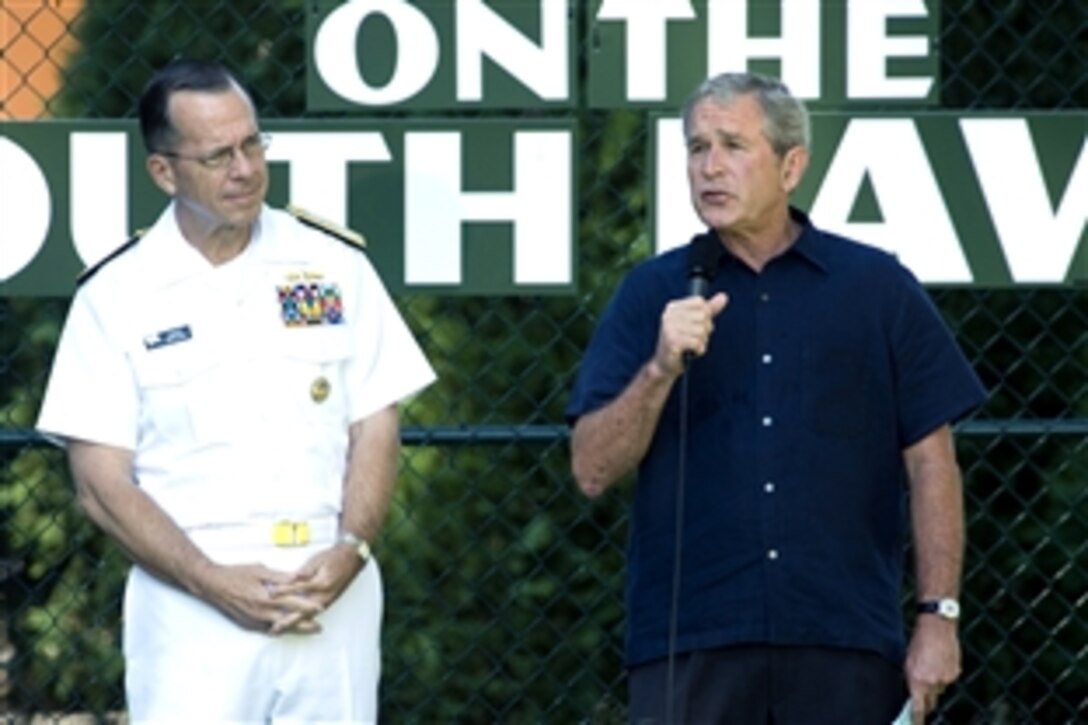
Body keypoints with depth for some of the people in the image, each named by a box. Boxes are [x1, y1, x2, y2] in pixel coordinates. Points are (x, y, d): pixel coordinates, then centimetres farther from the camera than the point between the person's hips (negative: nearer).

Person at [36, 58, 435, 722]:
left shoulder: (334, 265, 8)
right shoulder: (116, 294, 2)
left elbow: (376, 429, 9)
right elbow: (102, 482, -1)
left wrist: (350, 550, -9)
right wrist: (214, 583, -13)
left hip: (333, 596, 2)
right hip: (191, 608, -2)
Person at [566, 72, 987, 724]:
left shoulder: (878, 287, 7)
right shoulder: (651, 295, 8)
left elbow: (929, 462, 6)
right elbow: (593, 470, 2)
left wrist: (939, 618, -1)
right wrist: (662, 368, -13)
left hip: (845, 645, 0)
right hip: (685, 642, 0)